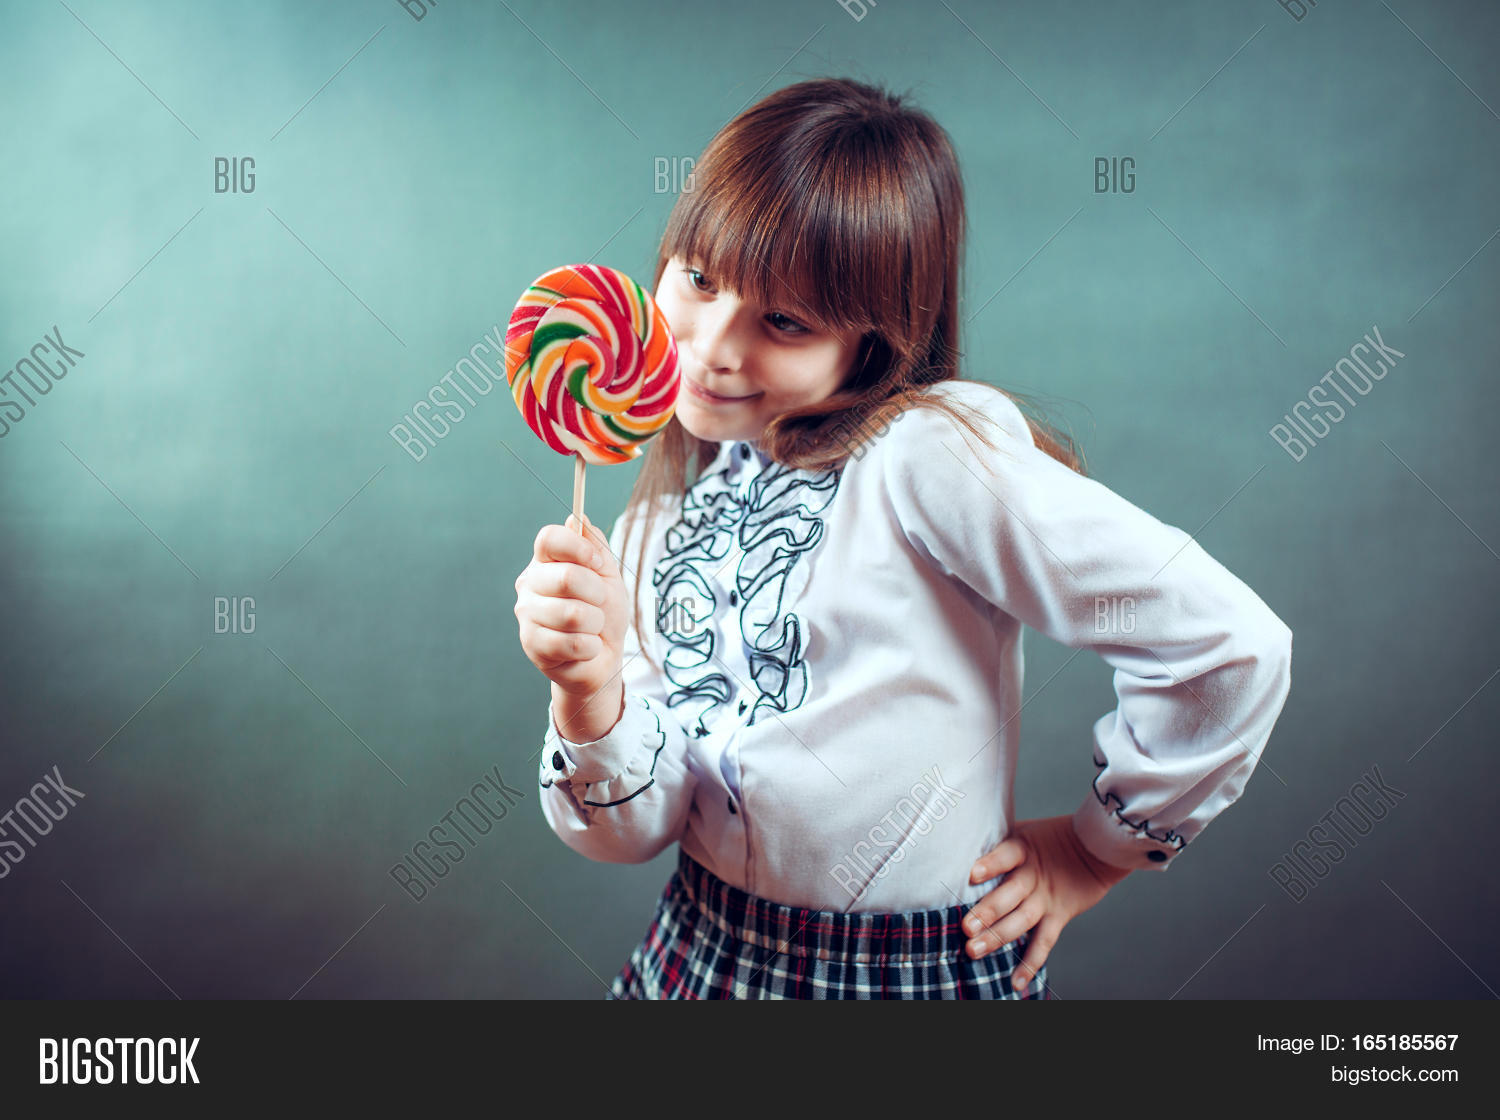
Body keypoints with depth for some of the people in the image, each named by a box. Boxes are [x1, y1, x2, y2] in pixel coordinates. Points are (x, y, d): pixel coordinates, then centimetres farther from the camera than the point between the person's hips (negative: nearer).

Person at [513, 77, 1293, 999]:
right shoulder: (667, 515, -3)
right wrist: (590, 695, -27)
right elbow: (636, 830, -7)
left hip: (927, 972, -5)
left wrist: (1097, 851, -10)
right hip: (703, 948, 6)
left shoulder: (927, 451, -22)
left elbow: (1230, 648, -24)